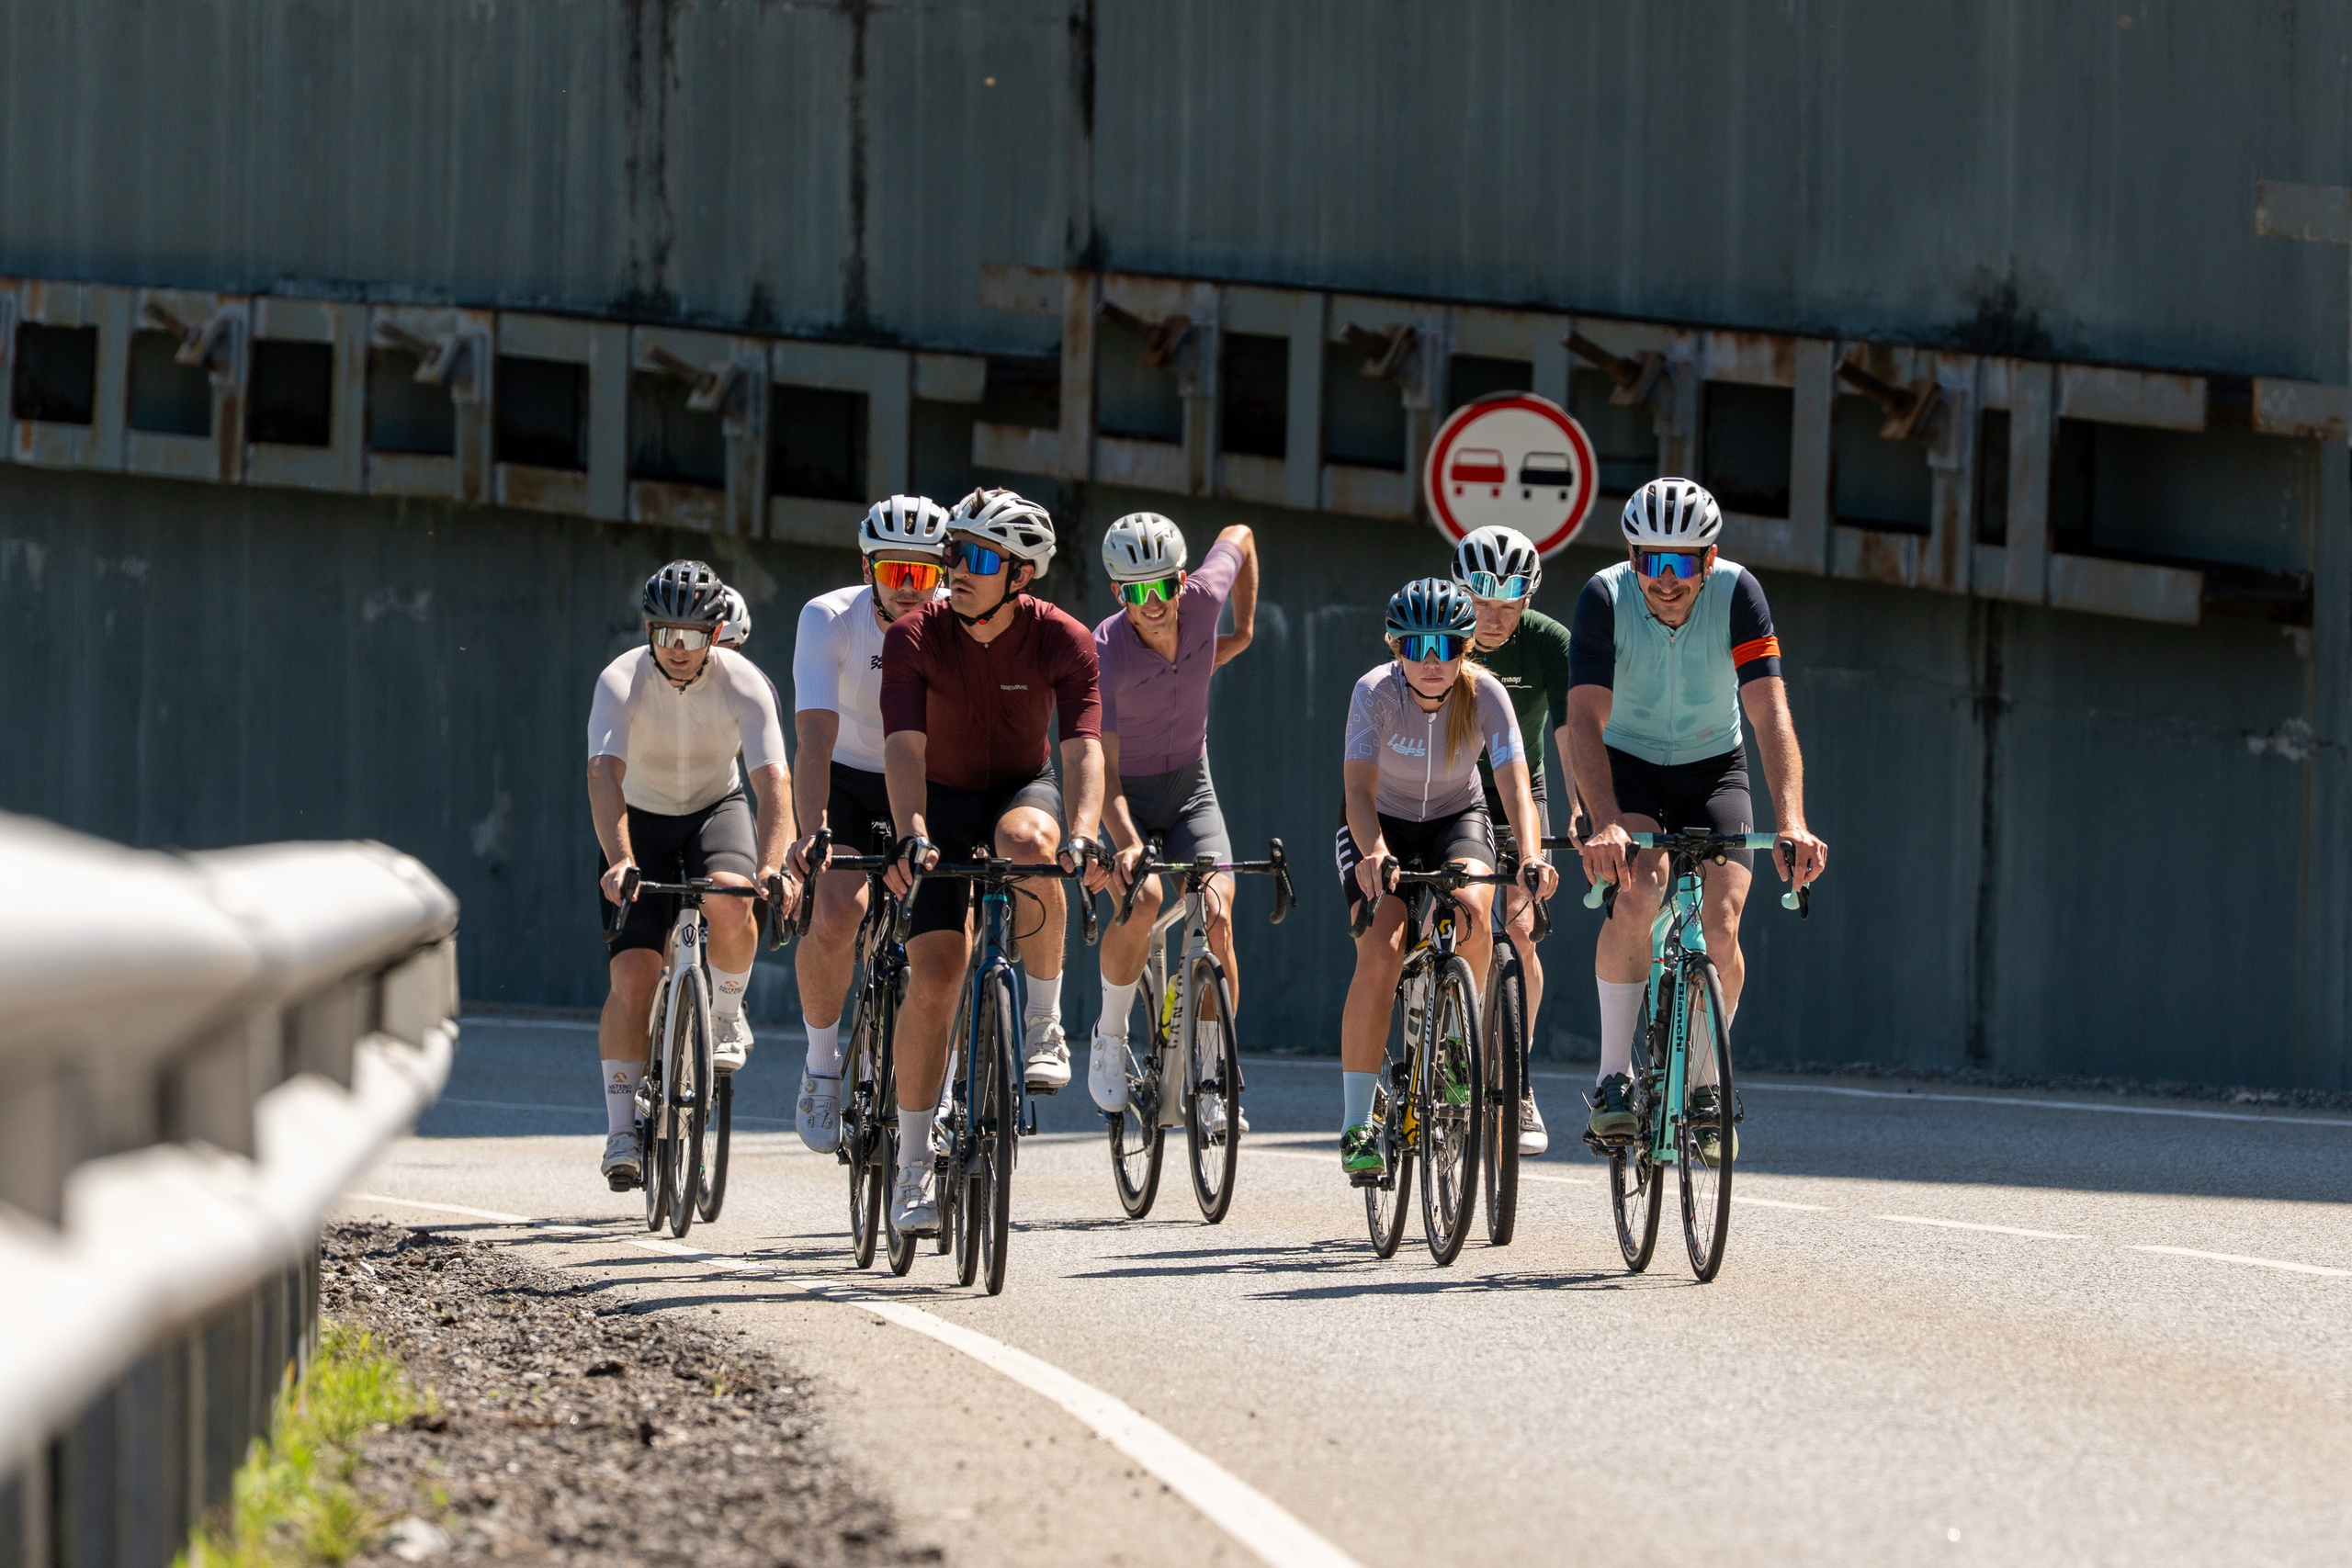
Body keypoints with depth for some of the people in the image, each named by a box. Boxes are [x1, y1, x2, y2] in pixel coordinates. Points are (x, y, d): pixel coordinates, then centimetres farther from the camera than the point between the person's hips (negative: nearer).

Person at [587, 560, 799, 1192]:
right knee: (633, 973, -13)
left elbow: (773, 779, -31)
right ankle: (621, 1132, -6)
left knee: (729, 899, -33)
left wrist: (773, 864, -48)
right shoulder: (621, 682, -25)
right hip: (641, 817, 0)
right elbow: (605, 773, -38)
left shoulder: (744, 684, -23)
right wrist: (619, 861, -54)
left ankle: (726, 1016, -4)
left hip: (716, 808, 0)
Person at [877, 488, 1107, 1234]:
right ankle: (914, 1166, 0)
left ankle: (1043, 1026, -21)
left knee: (1029, 845, -38)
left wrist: (1083, 837, -48)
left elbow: (1084, 750, -29)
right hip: (945, 801, 0)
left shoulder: (1062, 642, -20)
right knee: (932, 977, -12)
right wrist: (910, 836, -47)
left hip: (1022, 791, 0)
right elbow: (904, 747, -30)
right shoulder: (914, 638, -20)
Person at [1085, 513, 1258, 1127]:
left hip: (1190, 785, 3)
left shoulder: (1203, 598, -19)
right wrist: (1125, 842, -47)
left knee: (1217, 917, -17)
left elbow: (1240, 537, 4)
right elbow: (1102, 769, -31)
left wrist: (1243, 632, 9)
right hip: (1125, 795, -3)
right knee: (1143, 899, -30)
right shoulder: (1105, 655, -28)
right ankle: (1110, 1036, -5)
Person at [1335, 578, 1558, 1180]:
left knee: (1471, 915, -31)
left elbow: (1515, 784, -33)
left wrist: (1532, 858, -52)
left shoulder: (1484, 694, -23)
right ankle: (1356, 1124, -17)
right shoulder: (1376, 692, -26)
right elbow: (1359, 788, -37)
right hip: (1384, 824, -1)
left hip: (1457, 820, 1)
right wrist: (1374, 854, -57)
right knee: (1380, 955, -24)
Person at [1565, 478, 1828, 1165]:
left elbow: (1771, 714, -31)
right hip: (1629, 766, -1)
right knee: (1637, 893, -28)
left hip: (1714, 767, 1)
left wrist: (1793, 824, -45)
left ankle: (1704, 1086, 5)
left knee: (1721, 921, -17)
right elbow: (1584, 720, -33)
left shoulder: (1738, 594, -23)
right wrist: (1606, 824, -48)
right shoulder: (1605, 599, -24)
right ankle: (1614, 1079, -20)